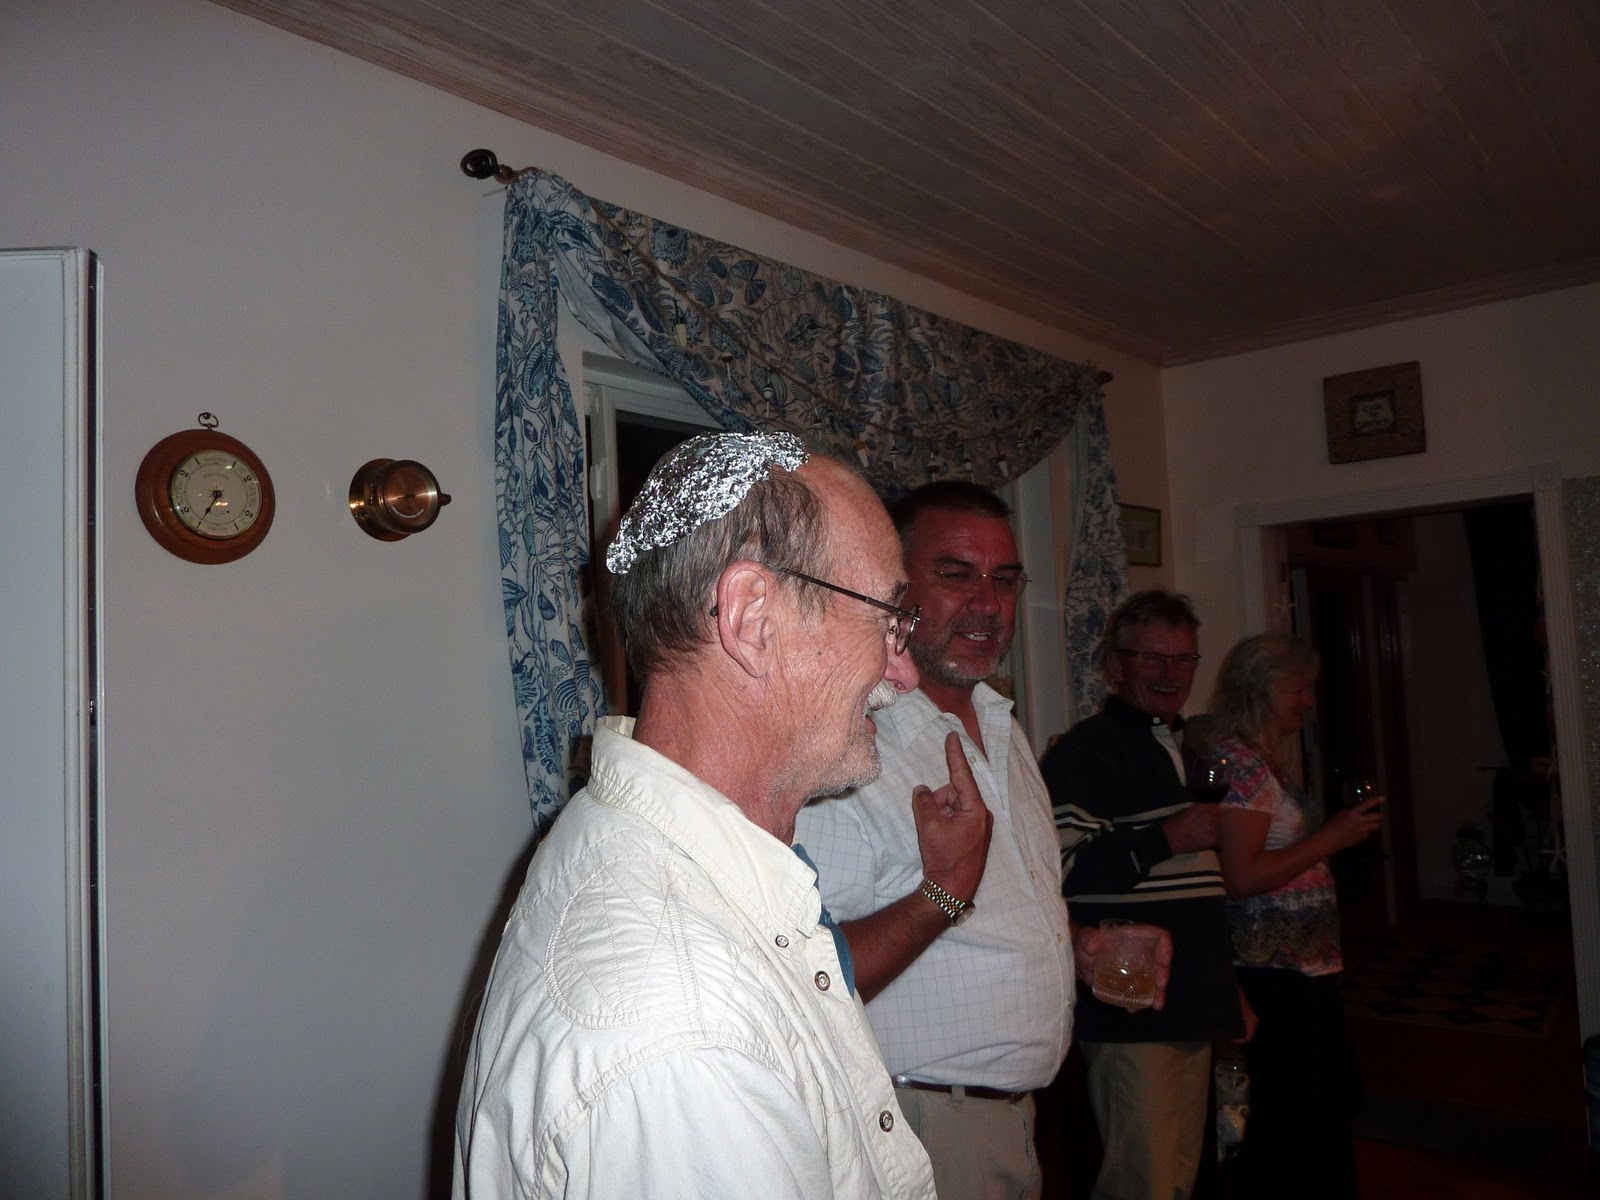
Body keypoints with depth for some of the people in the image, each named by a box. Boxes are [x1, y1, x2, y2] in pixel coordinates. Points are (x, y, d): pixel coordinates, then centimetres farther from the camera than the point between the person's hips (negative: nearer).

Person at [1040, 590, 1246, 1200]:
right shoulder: (1087, 750, -12)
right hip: (1130, 1011, -9)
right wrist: (1168, 838, -23)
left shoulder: (1184, 749, 18)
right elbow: (1058, 868, -25)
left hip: (1193, 1005, 9)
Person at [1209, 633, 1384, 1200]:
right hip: (1275, 973, -10)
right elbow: (1241, 877, -24)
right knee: (1292, 1119, 1)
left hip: (1303, 968, 10)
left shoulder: (1266, 759, 12)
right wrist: (1332, 838, -18)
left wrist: (1342, 829, 9)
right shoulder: (1239, 760, -18)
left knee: (1332, 1101, 21)